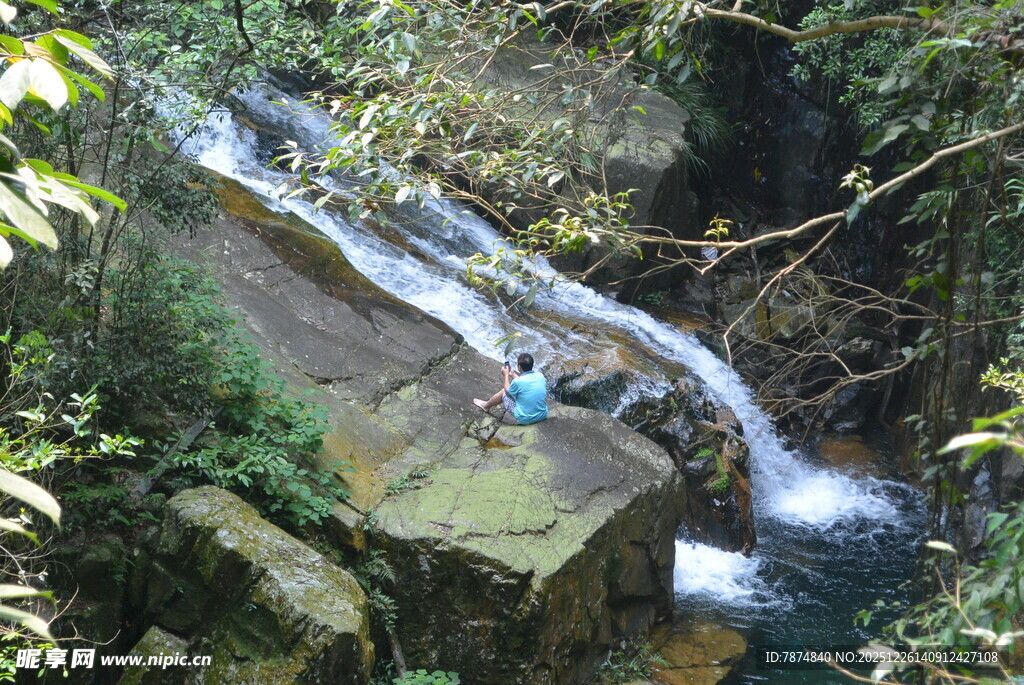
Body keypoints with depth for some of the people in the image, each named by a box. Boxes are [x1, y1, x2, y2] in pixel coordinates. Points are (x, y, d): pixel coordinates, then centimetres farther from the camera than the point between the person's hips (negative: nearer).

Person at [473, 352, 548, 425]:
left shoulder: (517, 382, -22)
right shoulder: (540, 376, -6)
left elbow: (507, 391, 1)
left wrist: (506, 375, 15)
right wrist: (513, 374, 24)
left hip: (525, 420, -5)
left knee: (504, 392, 16)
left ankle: (486, 406, 44)